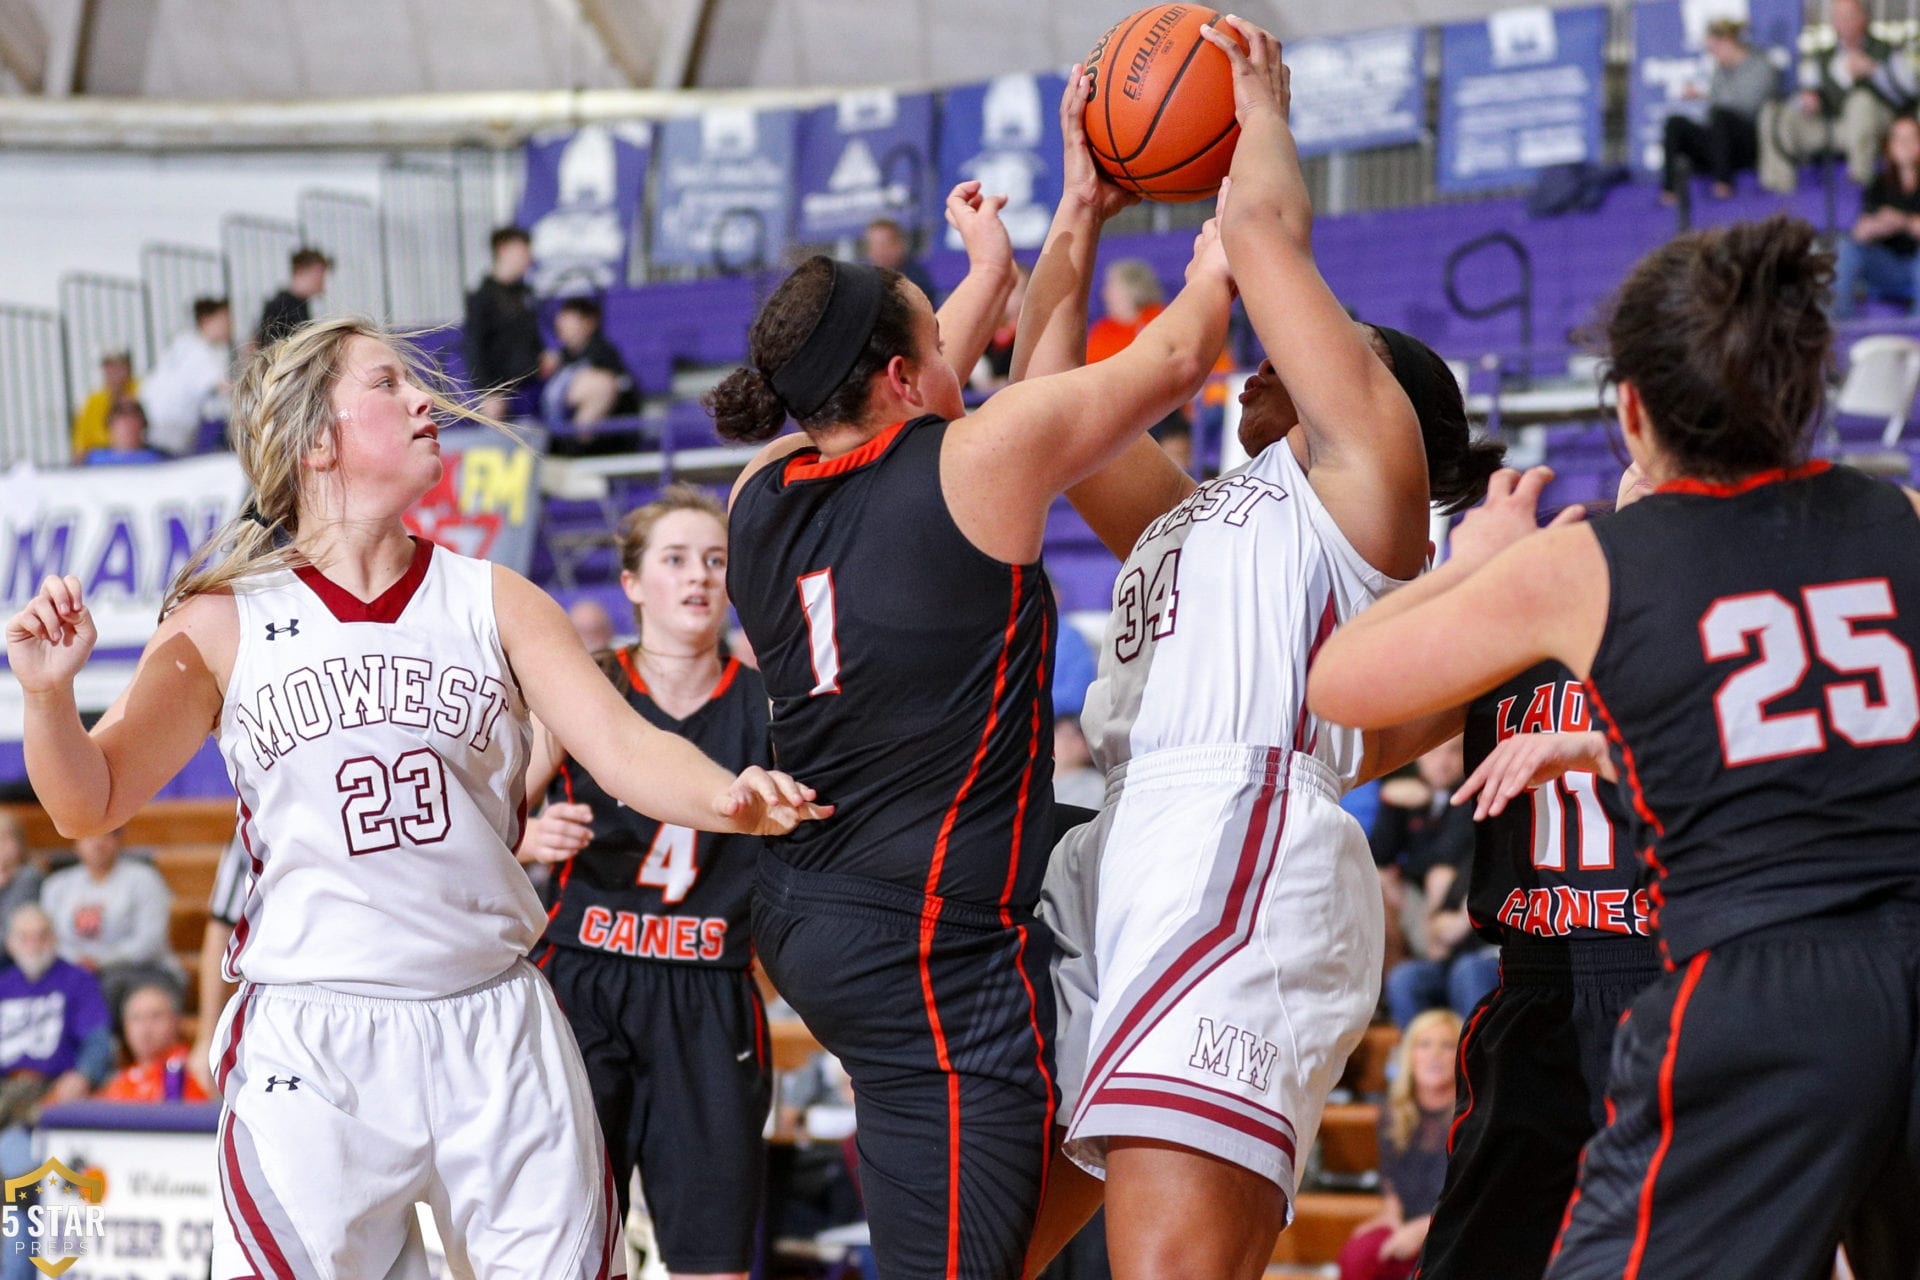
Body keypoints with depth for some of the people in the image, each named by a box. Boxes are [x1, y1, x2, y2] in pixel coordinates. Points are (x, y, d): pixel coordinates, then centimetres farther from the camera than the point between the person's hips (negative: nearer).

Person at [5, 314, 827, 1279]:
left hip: (496, 1032, 2)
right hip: (309, 1053, -2)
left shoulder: (493, 602, 7)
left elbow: (621, 746, -3)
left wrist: (730, 798, -24)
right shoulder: (227, 622, 2)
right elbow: (91, 805, 6)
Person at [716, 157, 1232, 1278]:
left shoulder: (768, 493, 5)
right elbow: (1170, 362, 3)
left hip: (806, 920, 9)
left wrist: (991, 269, 38)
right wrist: (1216, 266, 23)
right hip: (933, 959, -9)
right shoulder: (980, 459, -12)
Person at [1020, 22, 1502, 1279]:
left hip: (1250, 856, -8)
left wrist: (1261, 101, 25)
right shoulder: (1185, 516, 33)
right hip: (1115, 865, 8)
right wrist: (1084, 200, 35)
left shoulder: (1371, 459, 13)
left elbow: (1268, 227, 8)